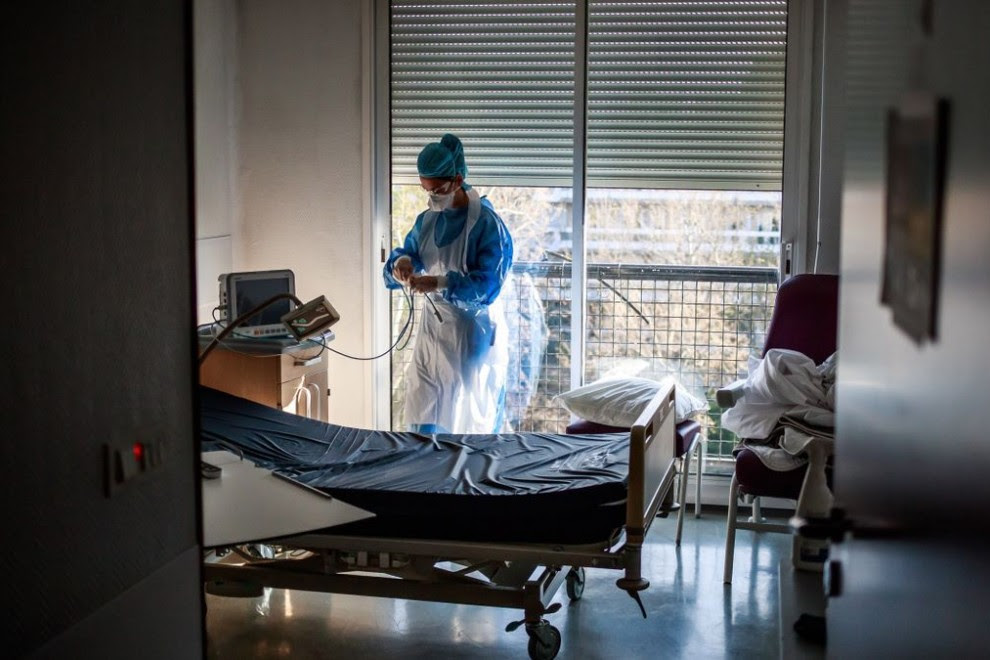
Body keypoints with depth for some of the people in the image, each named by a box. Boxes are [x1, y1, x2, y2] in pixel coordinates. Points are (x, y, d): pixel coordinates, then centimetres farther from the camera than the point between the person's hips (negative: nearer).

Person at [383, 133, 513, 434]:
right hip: (434, 327, 6)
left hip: (475, 333, -6)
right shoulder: (427, 220, 5)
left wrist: (441, 283, -33)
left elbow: (488, 285, -22)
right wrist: (401, 264, -14)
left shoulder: (487, 223, -16)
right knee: (424, 419, 6)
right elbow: (407, 253, 11)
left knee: (475, 420, 6)